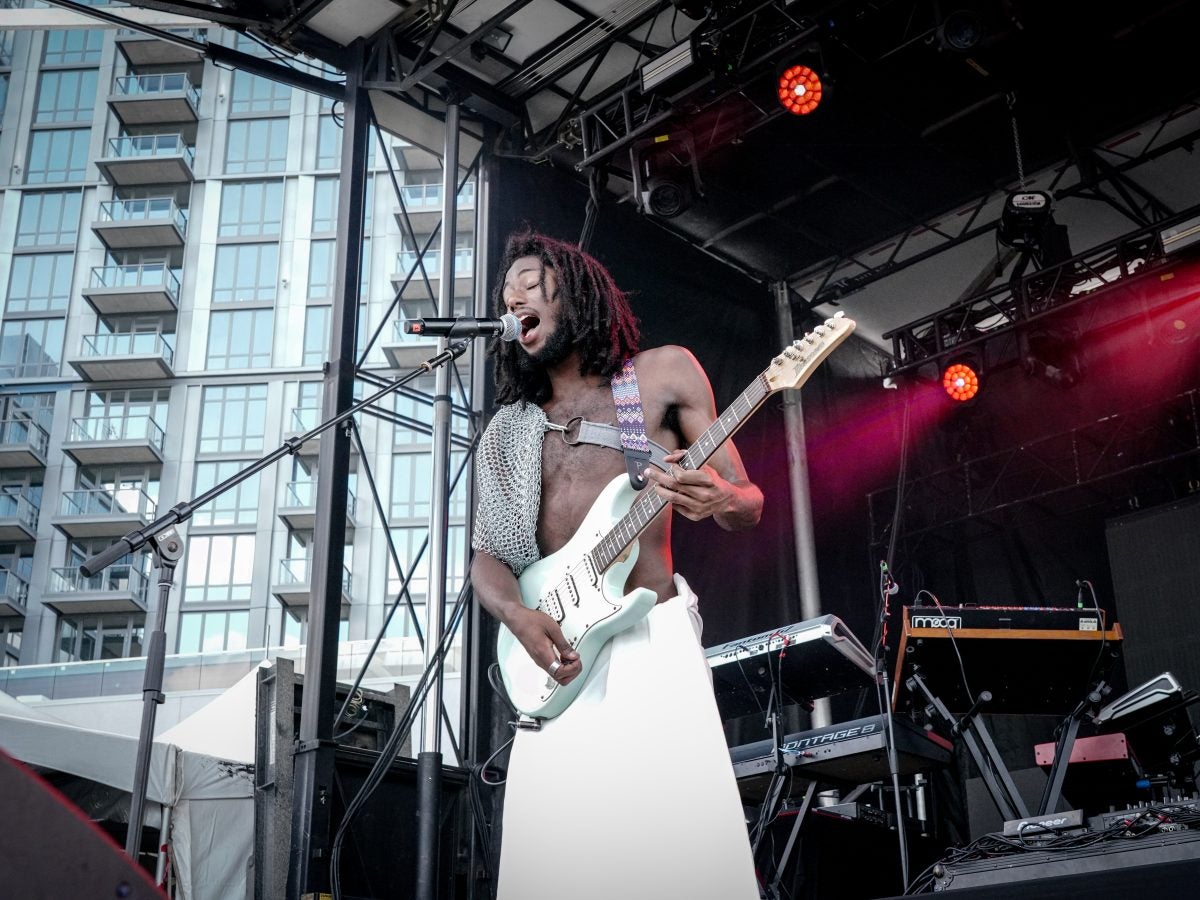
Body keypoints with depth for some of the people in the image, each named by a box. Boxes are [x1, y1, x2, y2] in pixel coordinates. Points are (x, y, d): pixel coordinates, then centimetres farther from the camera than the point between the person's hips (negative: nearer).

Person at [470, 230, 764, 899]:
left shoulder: (664, 374, 10)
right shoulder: (509, 432, 18)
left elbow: (747, 505, 9)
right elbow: (488, 555, 12)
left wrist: (722, 500, -17)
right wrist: (519, 616, -10)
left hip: (654, 640, -3)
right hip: (557, 652, 3)